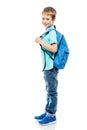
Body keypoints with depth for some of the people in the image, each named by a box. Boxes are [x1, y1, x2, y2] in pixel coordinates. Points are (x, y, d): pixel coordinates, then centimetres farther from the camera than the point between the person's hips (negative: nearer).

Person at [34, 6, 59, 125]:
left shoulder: (52, 33, -15)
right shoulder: (48, 32, 13)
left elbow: (54, 49, -24)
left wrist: (41, 42, -23)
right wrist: (41, 42, 10)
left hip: (51, 67, -10)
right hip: (47, 66, 10)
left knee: (52, 91, -1)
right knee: (49, 90, 18)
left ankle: (51, 115, 9)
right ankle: (47, 112, 29)